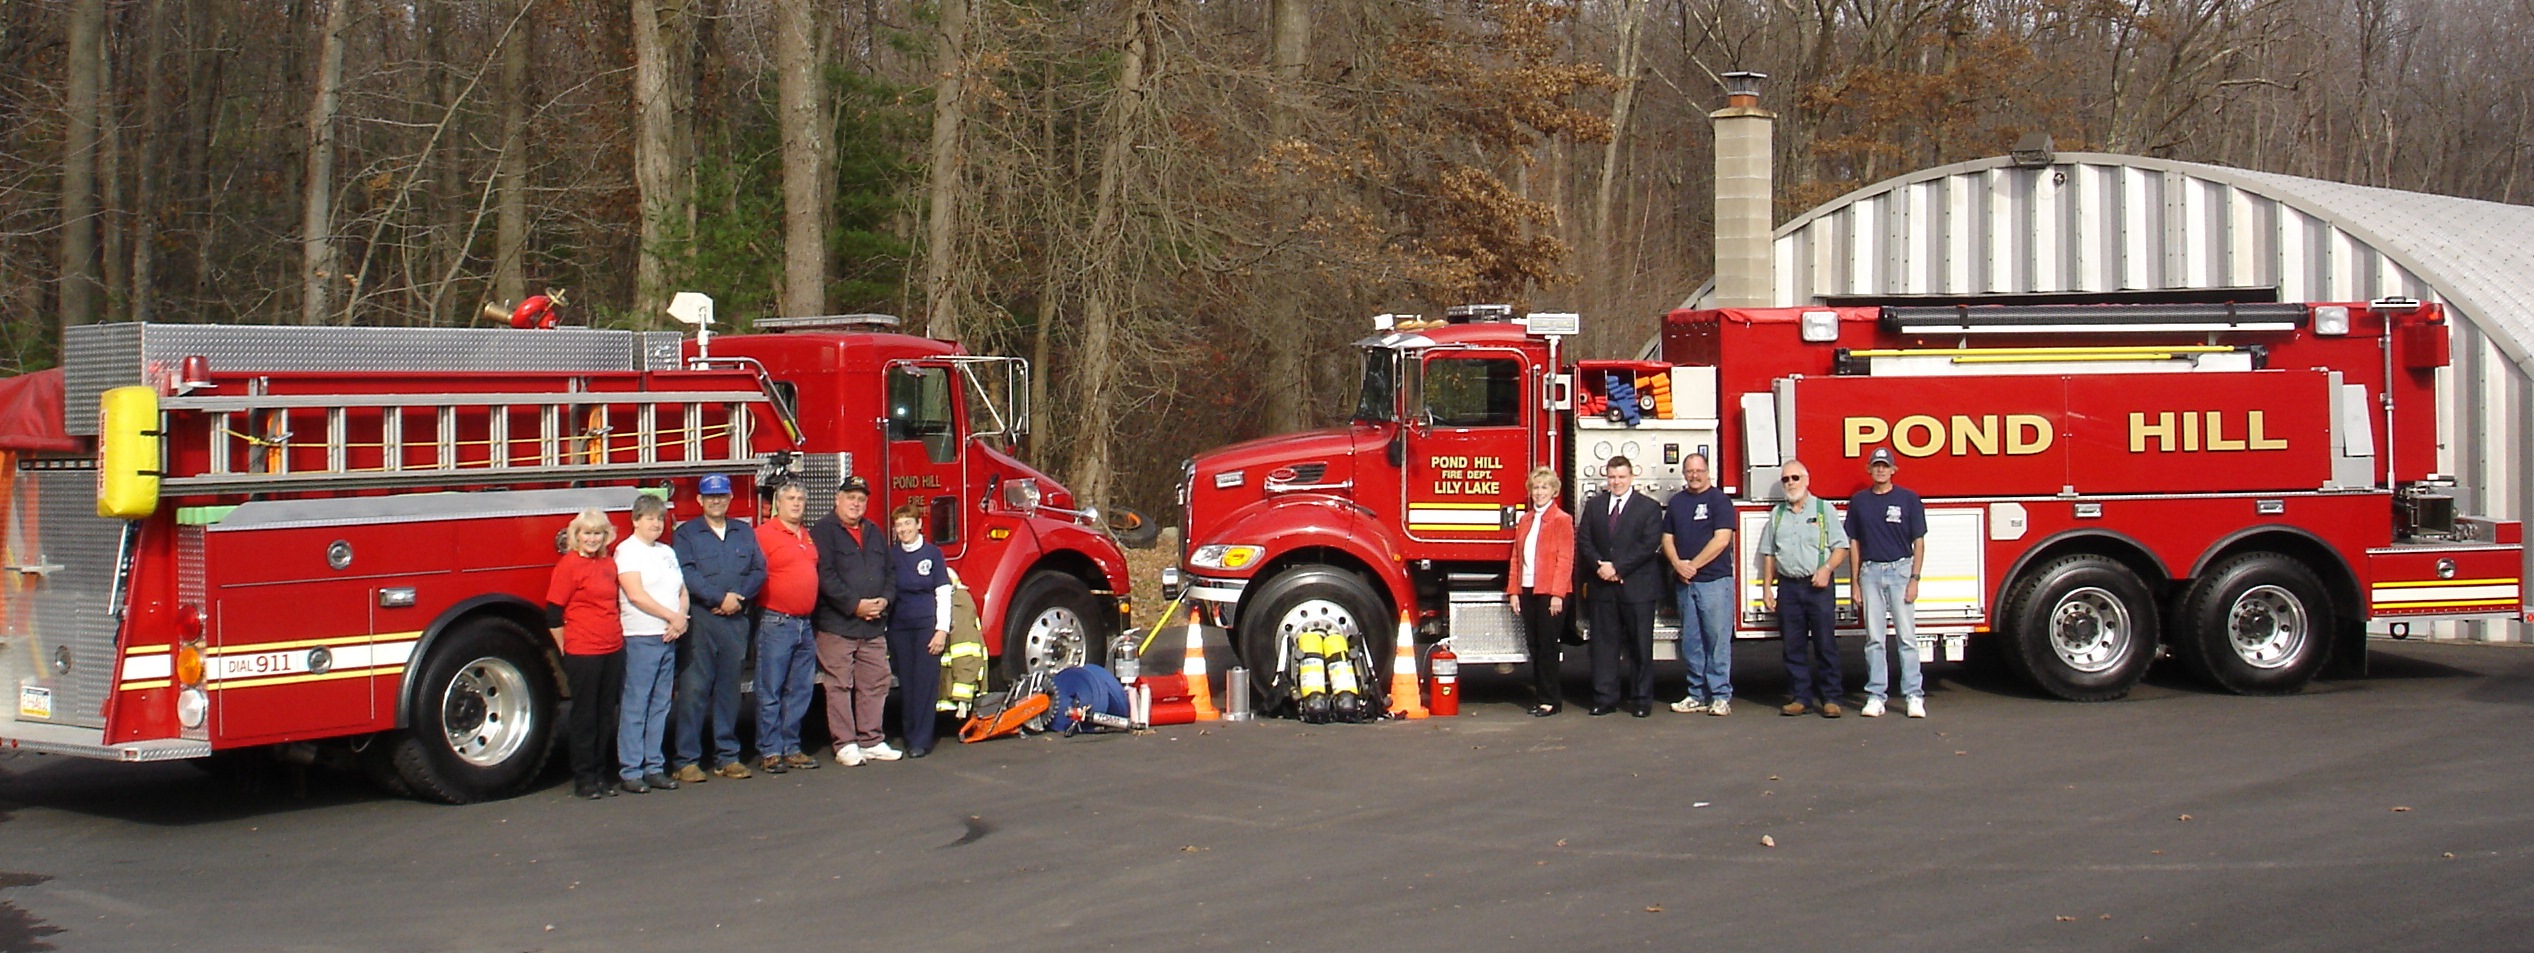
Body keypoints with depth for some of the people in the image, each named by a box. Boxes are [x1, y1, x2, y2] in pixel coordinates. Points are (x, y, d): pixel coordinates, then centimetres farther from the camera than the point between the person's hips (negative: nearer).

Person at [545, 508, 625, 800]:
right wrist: (567, 650, -3)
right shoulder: (568, 565, -8)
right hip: (582, 653, -6)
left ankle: (600, 774, 20)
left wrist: (618, 636, 12)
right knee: (584, 718, 2)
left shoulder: (609, 564, 11)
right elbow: (553, 614, -8)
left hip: (613, 651, 6)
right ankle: (583, 779, 10)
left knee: (606, 716, 11)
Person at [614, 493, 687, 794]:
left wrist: (682, 618, -2)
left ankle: (653, 767, 13)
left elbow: (682, 591, 18)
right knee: (636, 706, -5)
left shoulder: (667, 552, 18)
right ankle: (630, 771, -2)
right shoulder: (627, 550, -5)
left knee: (660, 706, 8)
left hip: (668, 638, 7)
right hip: (640, 638, -7)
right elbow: (635, 594, -13)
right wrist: (672, 616, -11)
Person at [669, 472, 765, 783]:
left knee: (729, 688, 8)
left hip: (736, 621, 4)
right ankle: (686, 760, -5)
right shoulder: (685, 534, 4)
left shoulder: (745, 532, 16)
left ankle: (727, 755, 14)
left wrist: (738, 596, -9)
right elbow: (687, 574, -8)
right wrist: (719, 598, -15)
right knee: (694, 690, -6)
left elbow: (759, 570, 7)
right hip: (699, 620, -4)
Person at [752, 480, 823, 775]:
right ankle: (769, 751, 0)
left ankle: (791, 748, 17)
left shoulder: (809, 537, 16)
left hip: (805, 625, 8)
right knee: (770, 692, -3)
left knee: (800, 692, 10)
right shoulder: (764, 535, -7)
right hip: (776, 624, -7)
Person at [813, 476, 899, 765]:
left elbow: (890, 571, 20)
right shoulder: (824, 531, -4)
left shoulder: (874, 532, 18)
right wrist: (855, 605, -16)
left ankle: (871, 741, 15)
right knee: (840, 686, -3)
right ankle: (845, 744, 2)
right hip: (837, 625, -6)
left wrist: (884, 599, 0)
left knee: (875, 683, 8)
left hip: (874, 626, 6)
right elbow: (825, 576, -13)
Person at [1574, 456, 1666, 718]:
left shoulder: (1649, 508, 1)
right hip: (1602, 587, 3)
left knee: (1640, 645, 1)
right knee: (1604, 643, 4)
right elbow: (1584, 540, 6)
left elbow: (1649, 544, -9)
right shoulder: (1594, 506, 13)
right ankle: (1605, 698, 9)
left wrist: (1618, 567, -15)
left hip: (1637, 587, -3)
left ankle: (1641, 700, 7)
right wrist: (1599, 565, -12)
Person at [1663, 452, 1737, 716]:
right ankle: (1697, 694, 12)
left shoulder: (1719, 500, -2)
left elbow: (1721, 539, -11)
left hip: (1715, 579, -5)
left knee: (1717, 639, -5)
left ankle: (1721, 695, -3)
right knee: (1691, 642, 7)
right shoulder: (1677, 502, 14)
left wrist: (1693, 565, -12)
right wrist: (1678, 565, -6)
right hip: (1685, 583, 6)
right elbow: (1668, 538, 12)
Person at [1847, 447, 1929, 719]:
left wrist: (1914, 579, -8)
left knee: (1907, 635, -4)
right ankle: (1875, 695, 6)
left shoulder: (1908, 499, 2)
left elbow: (1918, 542, 0)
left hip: (1900, 570, -2)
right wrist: (1855, 583, 6)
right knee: (1874, 638, 3)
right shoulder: (1859, 501, 9)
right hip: (1870, 572, 2)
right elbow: (1854, 544, 11)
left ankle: (1914, 695, -3)